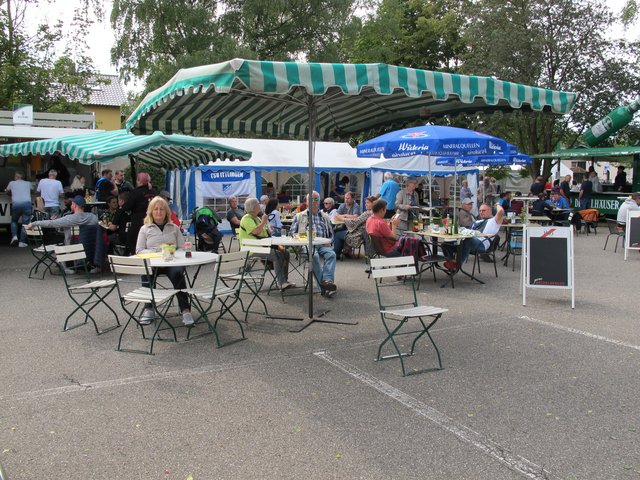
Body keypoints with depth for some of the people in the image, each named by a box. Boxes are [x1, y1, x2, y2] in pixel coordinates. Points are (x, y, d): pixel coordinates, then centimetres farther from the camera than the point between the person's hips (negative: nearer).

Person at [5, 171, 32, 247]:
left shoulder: (12, 183, 19)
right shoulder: (28, 183, 22)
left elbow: (7, 191, 36)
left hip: (16, 204, 0)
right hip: (27, 203, 0)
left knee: (14, 221, 22)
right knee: (25, 223, 3)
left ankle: (14, 236, 3)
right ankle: (22, 242, -3)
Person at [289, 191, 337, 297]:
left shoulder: (325, 217, 27)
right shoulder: (299, 216, 22)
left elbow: (331, 234, 27)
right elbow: (292, 233, 14)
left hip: (322, 244, 2)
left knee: (331, 254, -33)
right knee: (314, 255, -37)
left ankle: (327, 280, -47)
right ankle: (323, 287, -41)